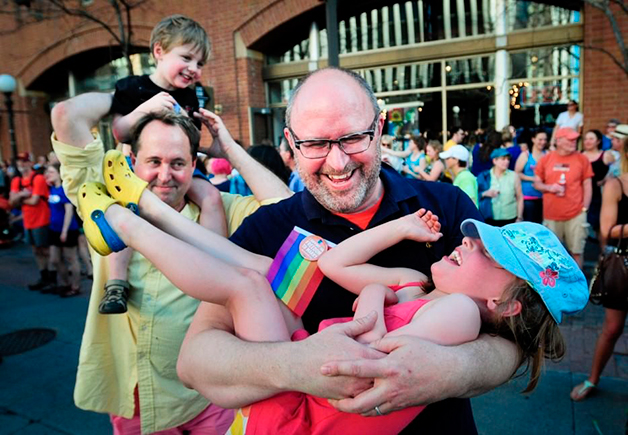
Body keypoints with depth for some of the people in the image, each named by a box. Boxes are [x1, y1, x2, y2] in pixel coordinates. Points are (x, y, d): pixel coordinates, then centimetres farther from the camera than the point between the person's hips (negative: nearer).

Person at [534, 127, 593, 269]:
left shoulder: (582, 159, 0)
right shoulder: (546, 159, 2)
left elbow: (587, 186, 3)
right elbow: (536, 183, 9)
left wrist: (584, 208, -4)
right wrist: (549, 187, -12)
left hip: (576, 214, -1)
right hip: (551, 214, 1)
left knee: (576, 251, 4)